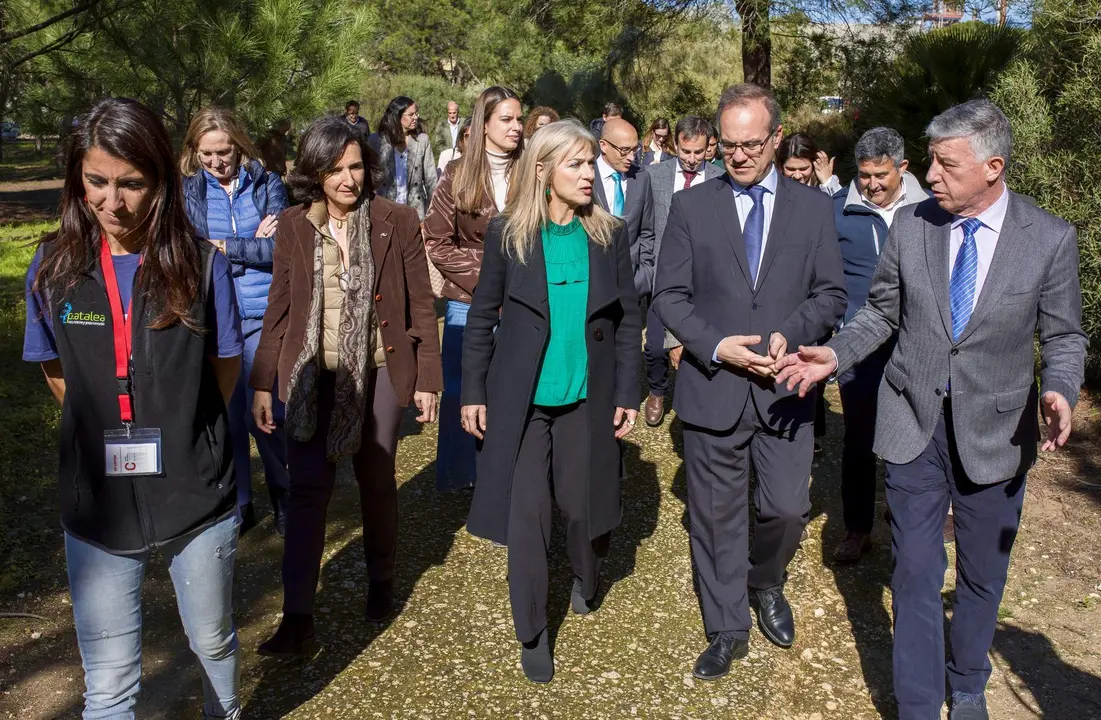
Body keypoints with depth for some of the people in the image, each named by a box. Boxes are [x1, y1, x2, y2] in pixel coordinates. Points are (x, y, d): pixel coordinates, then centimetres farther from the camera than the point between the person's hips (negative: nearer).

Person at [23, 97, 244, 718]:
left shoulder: (200, 263, -10)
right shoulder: (55, 267, -5)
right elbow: (57, 372, 9)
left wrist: (178, 434, 2)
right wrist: (113, 432, 5)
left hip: (198, 495, -1)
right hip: (97, 503, 1)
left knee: (215, 644, 20)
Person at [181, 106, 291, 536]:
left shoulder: (267, 185, 2)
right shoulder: (188, 190, 4)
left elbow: (280, 248, -9)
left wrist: (222, 247, -6)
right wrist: (252, 246, -9)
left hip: (263, 315, -1)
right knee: (226, 414, 8)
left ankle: (282, 495, 23)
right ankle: (238, 503, 25)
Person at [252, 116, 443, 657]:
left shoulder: (397, 223, -5)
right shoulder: (293, 227, 1)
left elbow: (420, 305, -2)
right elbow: (278, 309, 5)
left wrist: (426, 378, -4)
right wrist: (262, 383, 3)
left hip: (377, 373, -1)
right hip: (312, 375, 1)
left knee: (376, 481, 13)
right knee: (308, 489, -3)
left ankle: (381, 579, 37)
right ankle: (298, 621, 2)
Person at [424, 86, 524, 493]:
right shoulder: (457, 176, -2)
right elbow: (436, 242, -2)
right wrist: (483, 276, -10)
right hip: (468, 301, 0)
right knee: (460, 390, 8)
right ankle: (457, 475, 25)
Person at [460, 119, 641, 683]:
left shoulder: (610, 235, 0)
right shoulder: (508, 234, -5)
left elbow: (628, 321, 3)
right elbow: (481, 319, 0)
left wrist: (626, 395, -1)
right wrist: (473, 393, -2)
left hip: (588, 398, 2)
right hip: (522, 399, -1)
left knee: (585, 504, 11)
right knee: (526, 514, 2)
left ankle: (585, 581, 44)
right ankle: (532, 633, 20)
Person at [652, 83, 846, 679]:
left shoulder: (813, 207, 4)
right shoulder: (690, 206, 1)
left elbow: (830, 293, 5)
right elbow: (669, 295, -1)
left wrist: (791, 333, -14)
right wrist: (716, 346, -15)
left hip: (784, 387, 1)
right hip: (712, 386, -1)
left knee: (787, 508, 5)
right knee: (717, 516, 9)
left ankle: (766, 585, 40)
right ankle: (727, 630, 29)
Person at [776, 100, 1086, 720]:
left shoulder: (1051, 238, -9)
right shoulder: (911, 225, -4)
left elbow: (1064, 336, -1)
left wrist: (1059, 391, -20)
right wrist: (835, 354, -10)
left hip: (996, 434, 0)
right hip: (914, 424, 1)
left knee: (982, 576, 17)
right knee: (916, 574, 7)